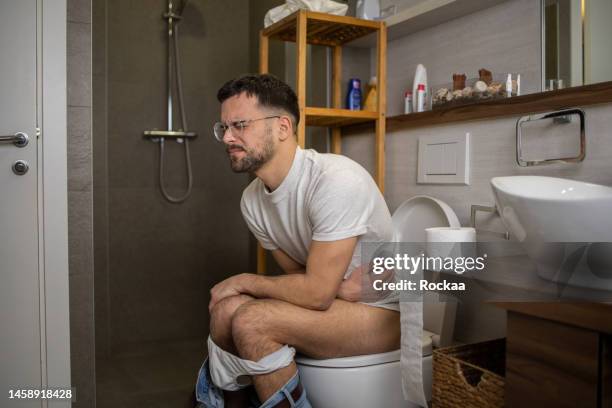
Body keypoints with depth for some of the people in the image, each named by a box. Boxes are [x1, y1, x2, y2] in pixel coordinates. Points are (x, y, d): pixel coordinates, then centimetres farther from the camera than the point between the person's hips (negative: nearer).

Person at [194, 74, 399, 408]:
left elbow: (317, 292, -25)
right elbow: (299, 273, 5)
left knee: (251, 321, -24)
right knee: (226, 309, -12)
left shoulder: (336, 180, -26)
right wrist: (335, 282, -17)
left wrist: (244, 281, -11)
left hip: (383, 311, -7)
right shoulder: (252, 201, -2)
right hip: (331, 294, 7)